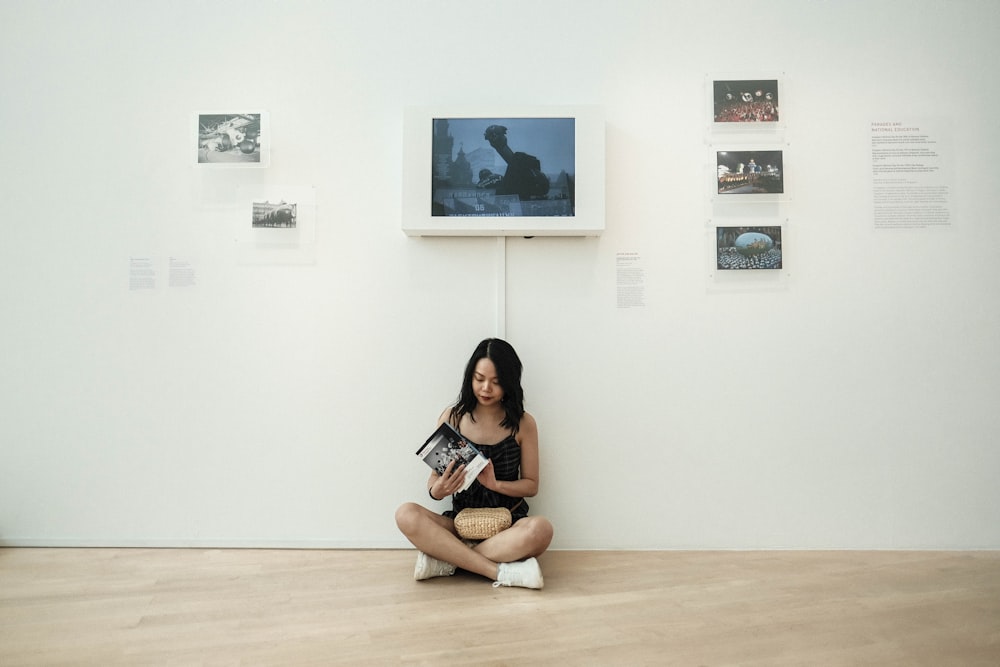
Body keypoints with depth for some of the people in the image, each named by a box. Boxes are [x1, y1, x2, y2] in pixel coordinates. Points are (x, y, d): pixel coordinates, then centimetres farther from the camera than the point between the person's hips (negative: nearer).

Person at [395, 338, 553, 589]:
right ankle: (501, 571, -29)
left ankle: (446, 559, -22)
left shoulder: (523, 423, -2)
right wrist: (439, 489, -23)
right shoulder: (451, 418, -1)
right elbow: (434, 479, 2)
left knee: (540, 529, -34)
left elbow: (531, 485, 2)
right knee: (407, 515, -27)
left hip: (508, 524, -1)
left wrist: (495, 484, -18)